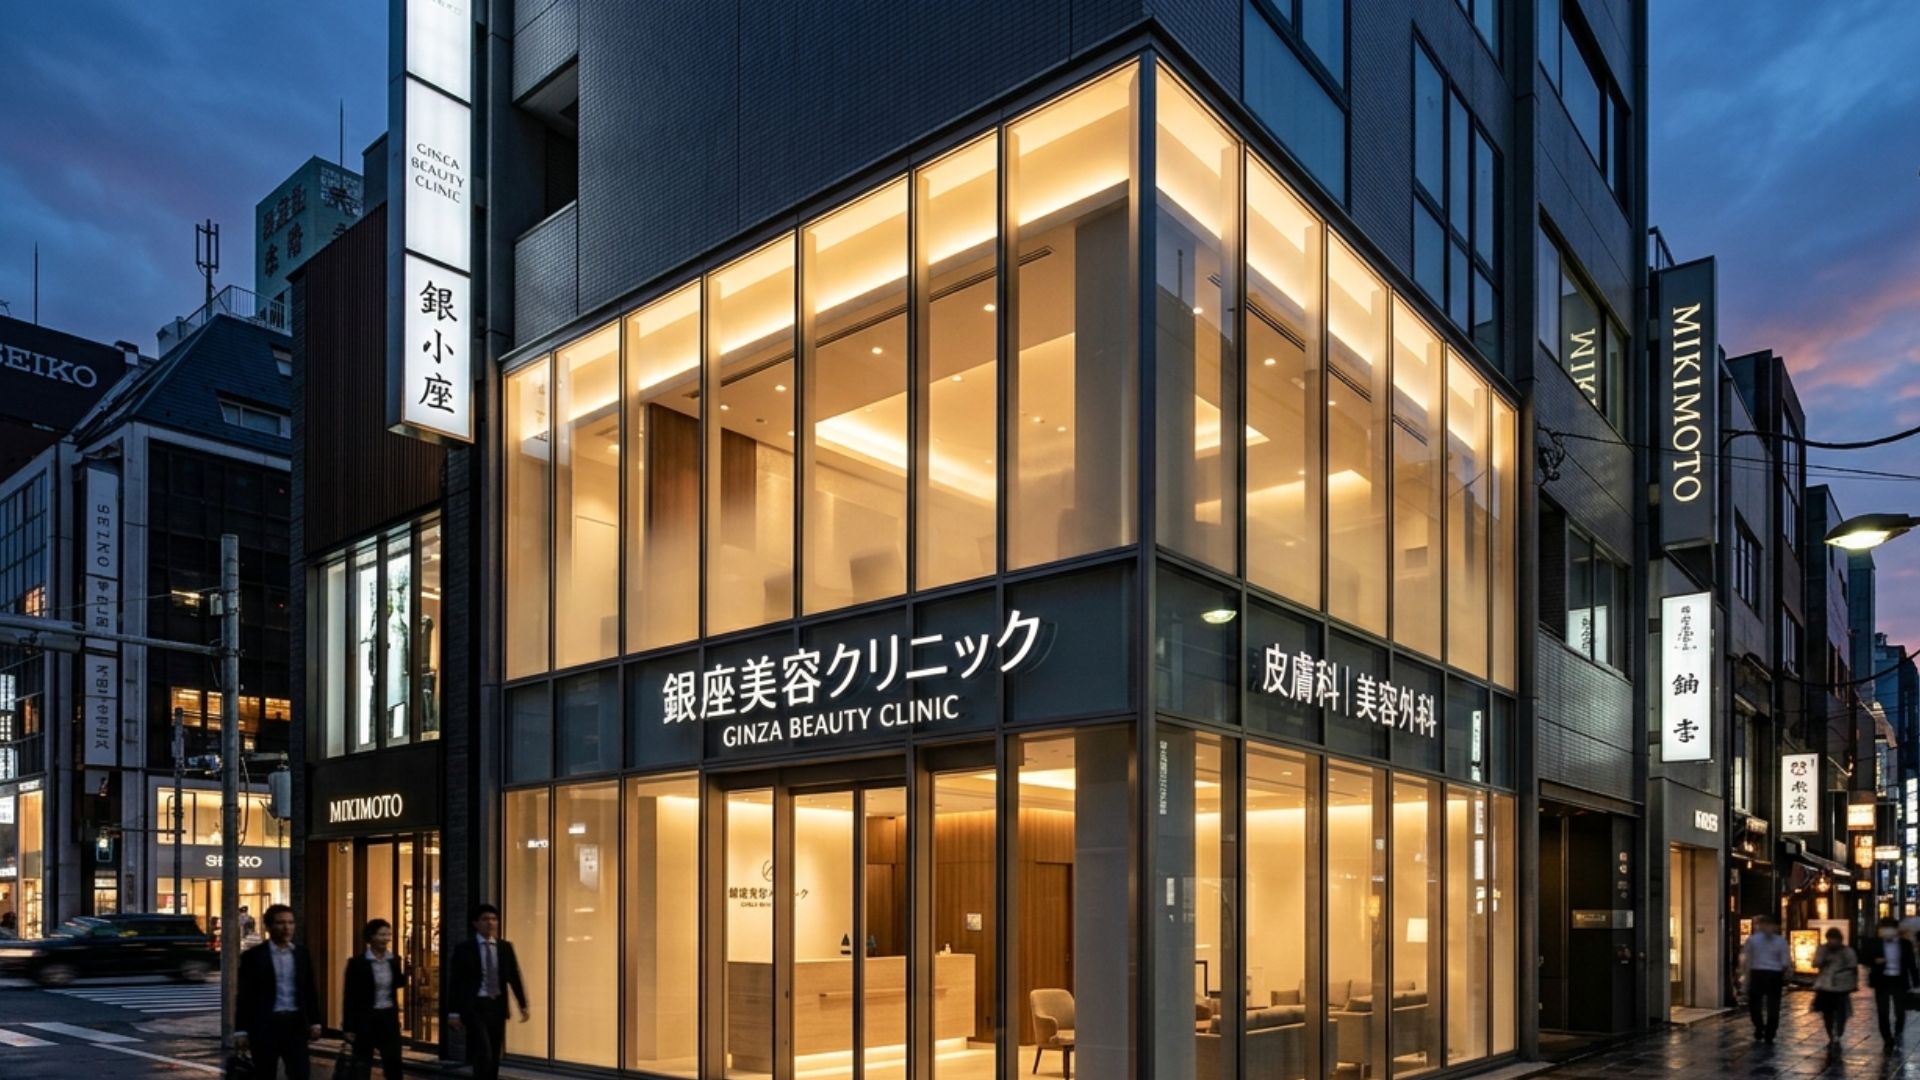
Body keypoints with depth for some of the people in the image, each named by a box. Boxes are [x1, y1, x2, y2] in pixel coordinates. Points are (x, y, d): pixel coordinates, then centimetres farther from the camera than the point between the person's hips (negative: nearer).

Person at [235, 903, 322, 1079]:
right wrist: (241, 1031, -6)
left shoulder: (302, 954, 9)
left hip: (295, 1023, 3)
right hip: (265, 1024, -3)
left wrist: (315, 1022, 7)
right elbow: (244, 996, -3)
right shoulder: (253, 956, -3)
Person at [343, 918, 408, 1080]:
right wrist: (348, 1027, -10)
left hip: (389, 1018, 4)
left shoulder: (394, 960, 4)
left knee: (394, 1063, 9)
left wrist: (407, 972, 0)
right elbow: (349, 997, -9)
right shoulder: (357, 962, -11)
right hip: (366, 1019, -4)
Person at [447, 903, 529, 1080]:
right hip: (475, 1007, -4)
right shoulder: (464, 949, -4)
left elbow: (514, 978, 7)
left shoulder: (505, 948, 7)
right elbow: (456, 982, -5)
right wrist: (454, 1012, -10)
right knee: (483, 1055, -13)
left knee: (494, 1057, 10)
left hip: (497, 1006, 4)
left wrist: (523, 1005, 1)